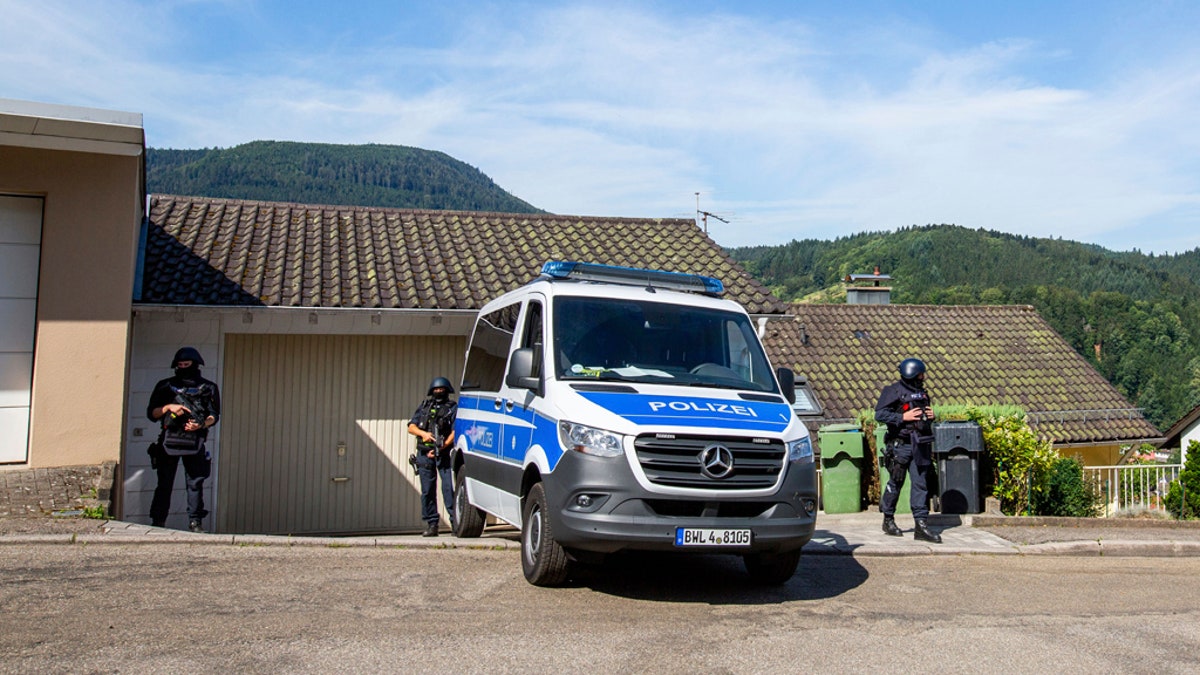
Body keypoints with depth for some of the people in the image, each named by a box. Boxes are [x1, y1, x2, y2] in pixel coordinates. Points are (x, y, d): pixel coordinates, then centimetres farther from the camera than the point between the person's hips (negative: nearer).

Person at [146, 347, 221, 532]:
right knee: (164, 484, 2)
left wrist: (201, 424, -13)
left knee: (195, 482, -3)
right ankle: (157, 523, 7)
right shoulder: (166, 386, 12)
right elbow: (151, 413, 10)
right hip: (169, 440, 1)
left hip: (194, 442, -1)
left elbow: (214, 415, 7)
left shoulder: (208, 388, 10)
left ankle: (195, 522, 2)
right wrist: (169, 407, -9)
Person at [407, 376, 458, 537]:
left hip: (445, 453, -3)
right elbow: (411, 427, 11)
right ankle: (431, 525, 8)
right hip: (424, 453, 4)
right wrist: (423, 433, -10)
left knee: (449, 487, -11)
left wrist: (442, 447, -16)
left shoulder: (453, 407, 6)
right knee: (427, 490, 4)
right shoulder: (424, 406, 17)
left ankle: (455, 522, -8)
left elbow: (455, 431, -5)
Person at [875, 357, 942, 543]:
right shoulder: (893, 391, -6)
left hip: (920, 444, 6)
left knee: (921, 484, 2)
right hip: (900, 444, -6)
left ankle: (921, 524, 3)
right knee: (895, 483, 4)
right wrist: (903, 417, -17)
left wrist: (931, 415, 6)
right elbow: (879, 414, -13)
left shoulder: (922, 392, 15)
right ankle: (888, 520, 18)